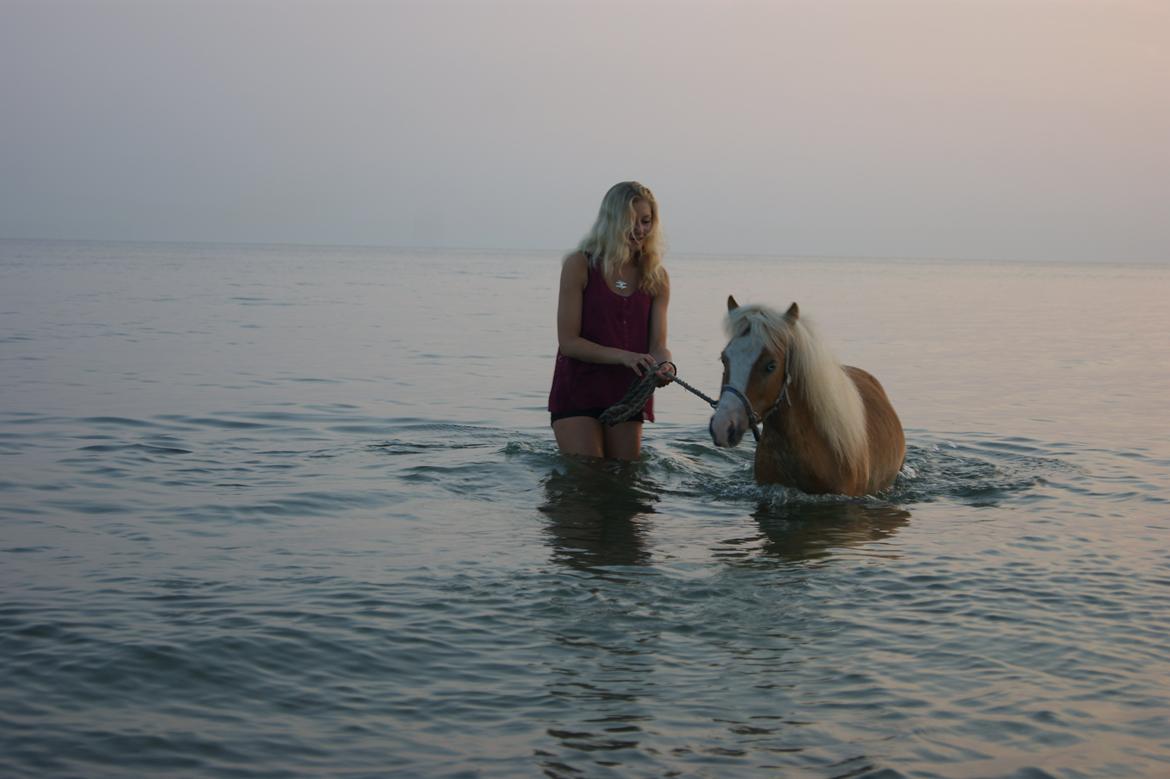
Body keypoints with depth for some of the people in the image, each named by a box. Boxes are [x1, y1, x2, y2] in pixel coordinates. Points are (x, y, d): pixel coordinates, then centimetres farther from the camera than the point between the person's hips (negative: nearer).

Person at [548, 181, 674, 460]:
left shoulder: (657, 278, 5)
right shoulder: (579, 266, -7)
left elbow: (658, 344, 0)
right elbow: (568, 342, -11)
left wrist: (664, 366, -25)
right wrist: (623, 356, -23)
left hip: (628, 395, 4)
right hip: (577, 392, -4)